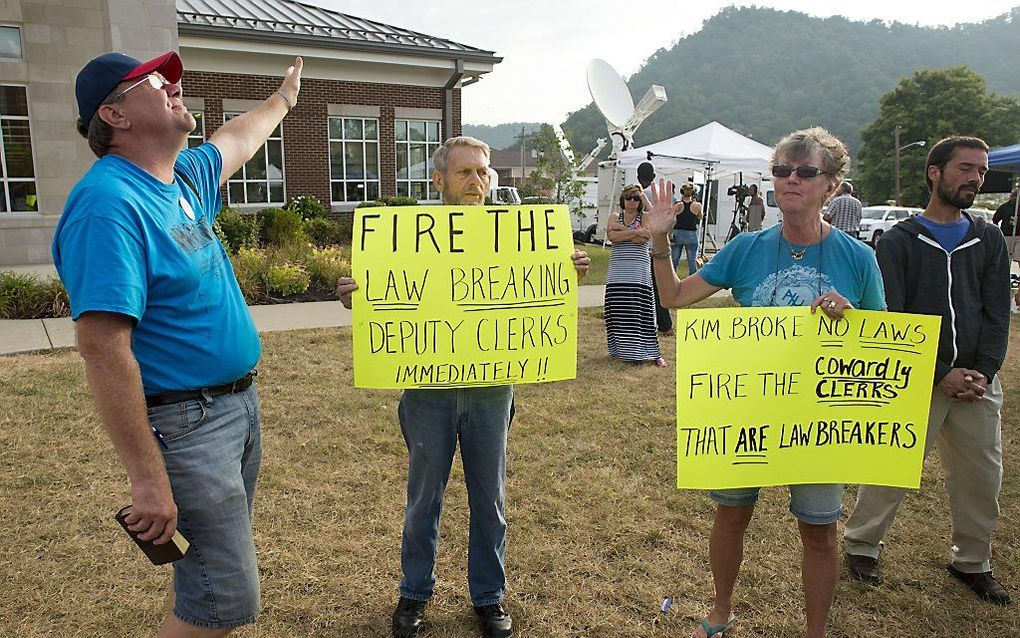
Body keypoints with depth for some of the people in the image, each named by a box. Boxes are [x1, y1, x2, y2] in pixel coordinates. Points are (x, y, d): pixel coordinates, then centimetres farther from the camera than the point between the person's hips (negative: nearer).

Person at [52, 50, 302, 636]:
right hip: (186, 422, -9)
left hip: (238, 402, 9)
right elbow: (103, 348, -26)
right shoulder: (110, 203, -21)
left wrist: (283, 98, 46)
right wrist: (147, 477, -26)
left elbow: (238, 141, 30)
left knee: (213, 572, 21)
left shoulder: (184, 175, 6)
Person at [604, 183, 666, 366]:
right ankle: (621, 349, 15)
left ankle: (651, 353, 1)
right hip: (617, 274, 2)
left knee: (641, 313, -5)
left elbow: (642, 239, -11)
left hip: (639, 274, -2)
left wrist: (621, 229, -7)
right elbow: (612, 236, -7)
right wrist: (635, 231, -10)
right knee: (618, 313, 2)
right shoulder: (614, 217, 13)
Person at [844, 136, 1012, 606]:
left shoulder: (989, 241, 10)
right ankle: (861, 545, 20)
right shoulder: (899, 242, -3)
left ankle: (972, 561, 31)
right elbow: (893, 320, -9)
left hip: (977, 381, 5)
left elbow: (997, 315, 6)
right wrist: (939, 374, -13)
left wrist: (983, 372, -7)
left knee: (982, 477, 12)